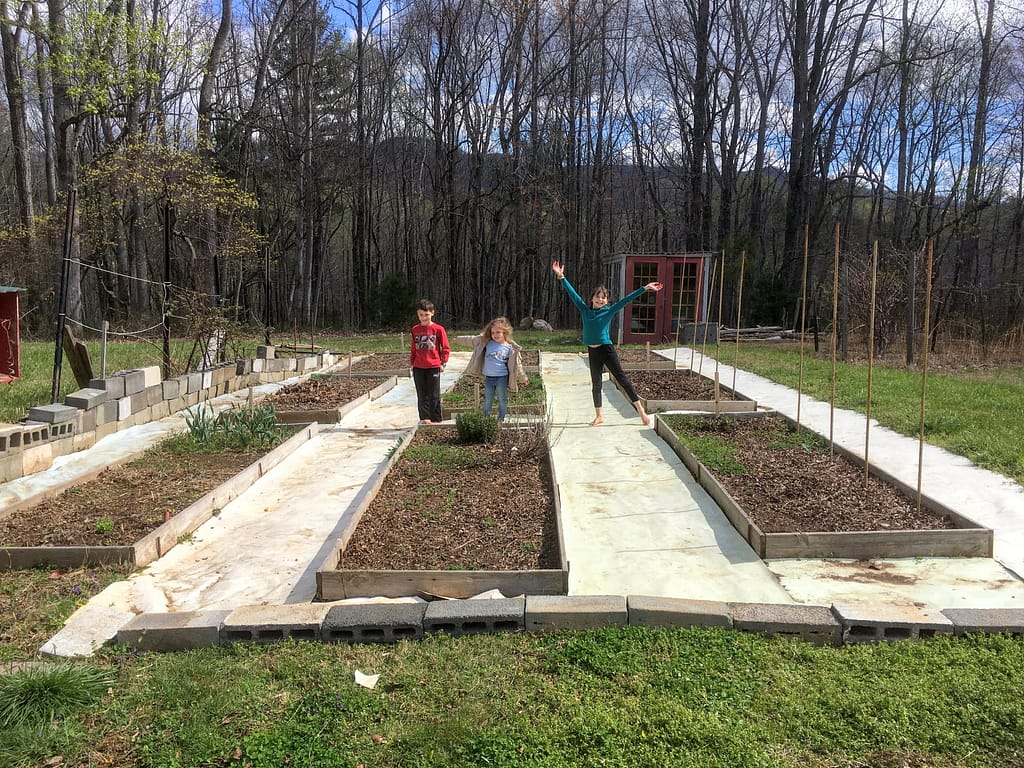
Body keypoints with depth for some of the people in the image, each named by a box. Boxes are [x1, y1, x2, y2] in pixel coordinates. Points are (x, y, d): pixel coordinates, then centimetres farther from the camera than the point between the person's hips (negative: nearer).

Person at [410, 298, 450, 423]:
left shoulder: (438, 329, -5)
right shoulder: (415, 329, 6)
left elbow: (446, 348, -1)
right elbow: (413, 348, 14)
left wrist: (443, 363, -6)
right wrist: (412, 362, 10)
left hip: (433, 367, -3)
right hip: (418, 368, 3)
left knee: (434, 395, 3)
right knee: (422, 395, 7)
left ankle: (436, 420, 11)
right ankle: (425, 418, 15)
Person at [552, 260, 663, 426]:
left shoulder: (609, 311, -3)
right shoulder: (585, 310, 4)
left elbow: (626, 300, -7)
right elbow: (572, 293, 4)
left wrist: (645, 288, -11)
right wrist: (561, 277, 1)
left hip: (607, 349, -3)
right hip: (593, 352, 3)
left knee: (622, 379, -4)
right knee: (596, 384, 12)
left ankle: (642, 412, -3)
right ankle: (599, 416, 24)